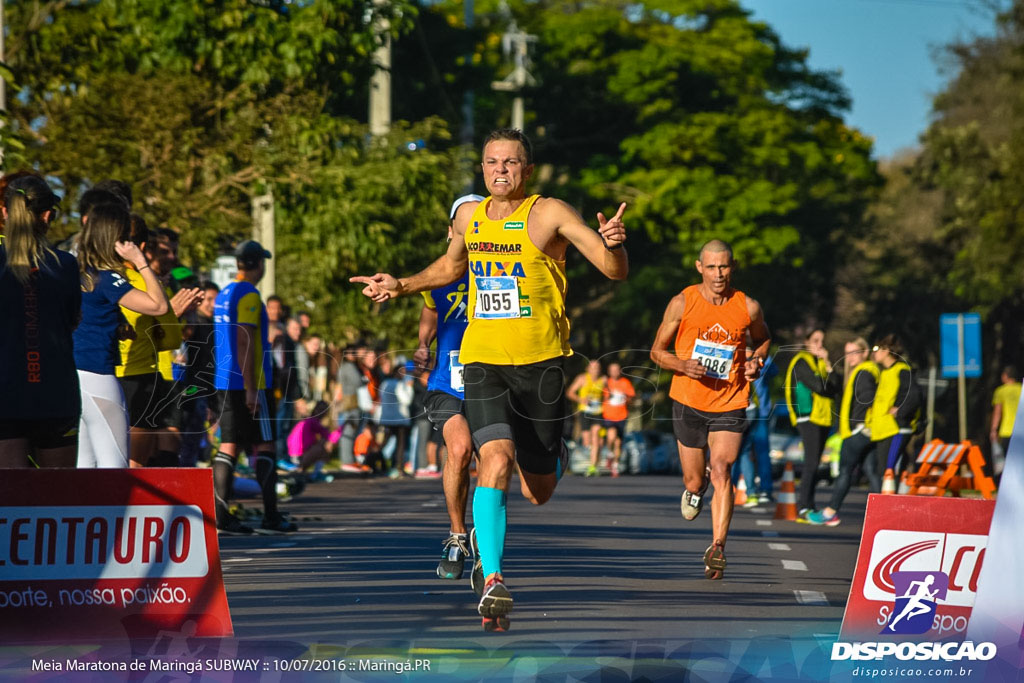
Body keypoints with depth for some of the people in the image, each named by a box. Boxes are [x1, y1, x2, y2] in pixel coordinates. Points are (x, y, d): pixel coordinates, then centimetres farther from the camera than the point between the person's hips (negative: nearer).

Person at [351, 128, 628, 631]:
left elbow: (616, 272, -13)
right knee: (496, 462, -23)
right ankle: (492, 581, -21)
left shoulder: (549, 214, -7)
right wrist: (400, 286, 19)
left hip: (540, 363, -2)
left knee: (537, 493, 8)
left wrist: (612, 245, -34)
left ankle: (554, 455, 46)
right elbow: (451, 267, 31)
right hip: (482, 362, 2)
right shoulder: (470, 218, 7)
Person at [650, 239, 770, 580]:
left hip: (730, 404, -1)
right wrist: (682, 365, -18)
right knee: (695, 480, 8)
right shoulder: (682, 303, -4)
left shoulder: (748, 307, -2)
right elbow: (657, 351, 2)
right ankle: (695, 488, 47)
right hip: (689, 402, 1)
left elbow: (762, 338, 20)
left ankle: (717, 549, -19)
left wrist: (756, 361, -2)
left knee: (721, 472, -18)